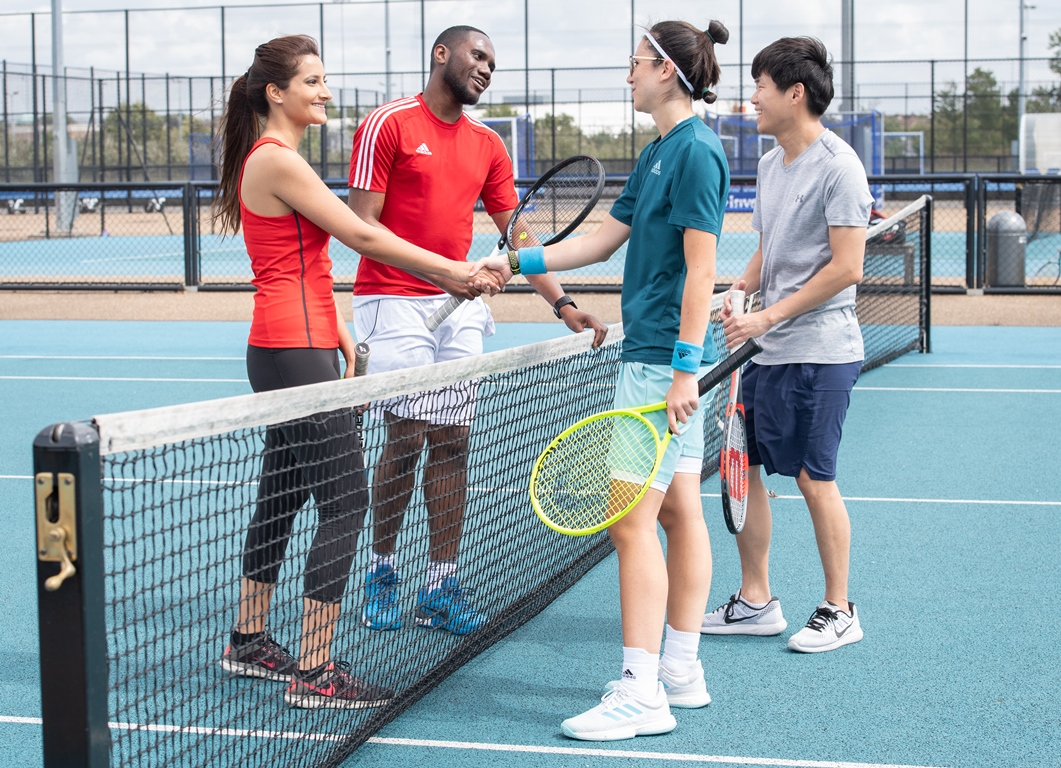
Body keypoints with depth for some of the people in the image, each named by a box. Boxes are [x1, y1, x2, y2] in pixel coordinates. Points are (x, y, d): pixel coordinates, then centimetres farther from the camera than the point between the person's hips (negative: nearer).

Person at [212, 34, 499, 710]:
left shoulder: (276, 158, 18)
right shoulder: (277, 161, -14)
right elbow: (363, 236, -16)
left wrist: (345, 341, 16)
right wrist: (455, 270, -10)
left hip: (286, 351, 11)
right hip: (296, 355, -11)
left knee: (282, 496, 17)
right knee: (346, 500, -10)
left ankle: (250, 641, 28)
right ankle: (314, 673, -7)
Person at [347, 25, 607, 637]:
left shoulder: (489, 145, 14)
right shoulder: (388, 125, -4)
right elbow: (363, 224, -9)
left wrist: (563, 302, 2)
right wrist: (441, 271, -20)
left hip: (459, 309, 5)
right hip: (395, 304, -5)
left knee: (452, 442, 3)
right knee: (406, 441, -5)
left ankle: (440, 590, 9)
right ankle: (382, 573, 14)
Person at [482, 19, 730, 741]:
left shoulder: (695, 150, -14)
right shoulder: (659, 152, 16)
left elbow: (701, 268, -18)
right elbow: (605, 239, 21)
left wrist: (683, 368, -21)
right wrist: (517, 262, 19)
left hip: (664, 358, -10)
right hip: (662, 357, 10)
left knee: (632, 518, -9)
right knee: (678, 510, 12)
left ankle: (641, 695, -6)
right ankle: (682, 673, 19)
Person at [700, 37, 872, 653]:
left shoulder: (837, 166, -13)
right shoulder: (771, 164, 12)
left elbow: (846, 267, -18)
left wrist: (768, 317, -17)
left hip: (819, 353, -8)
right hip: (768, 350, 8)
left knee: (815, 479, -2)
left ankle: (839, 612, 13)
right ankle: (755, 602, 20)